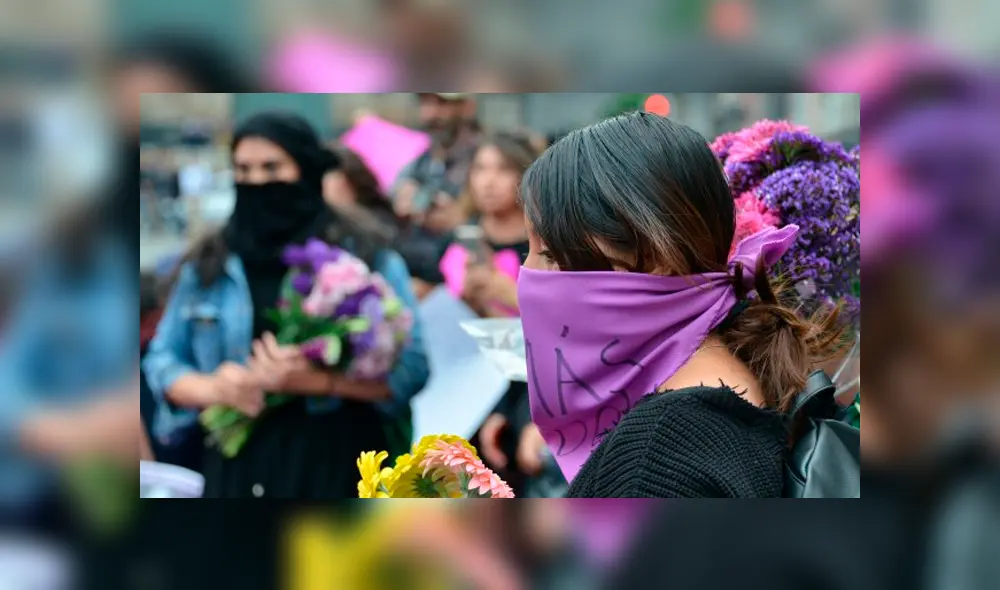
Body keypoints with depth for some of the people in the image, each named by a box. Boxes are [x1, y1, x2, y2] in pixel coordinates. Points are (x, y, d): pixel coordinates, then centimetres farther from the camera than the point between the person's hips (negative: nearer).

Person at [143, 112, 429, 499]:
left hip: (335, 469, -3)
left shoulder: (367, 260, 2)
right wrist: (213, 389, -7)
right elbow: (162, 359, 16)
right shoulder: (208, 266, 12)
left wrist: (317, 380, -19)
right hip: (239, 469, 3)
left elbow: (411, 367, -4)